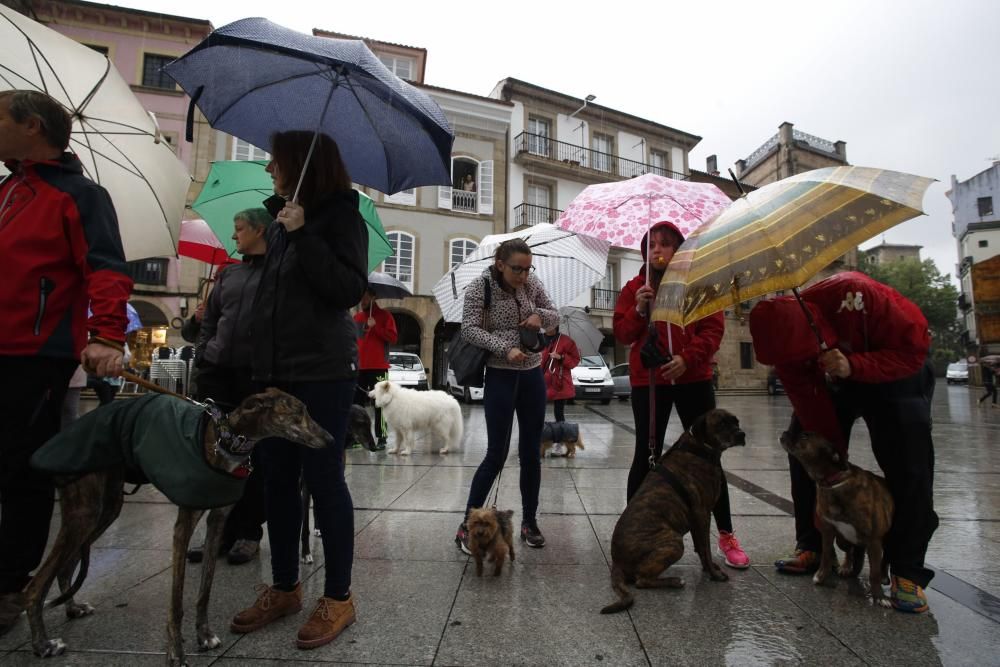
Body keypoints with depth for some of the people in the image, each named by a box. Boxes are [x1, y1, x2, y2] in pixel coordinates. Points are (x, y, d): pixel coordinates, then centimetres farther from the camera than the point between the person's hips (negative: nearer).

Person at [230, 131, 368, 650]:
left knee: (323, 477, -2)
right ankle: (284, 587, 28)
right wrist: (257, 361, 20)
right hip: (274, 370, 8)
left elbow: (350, 289, -16)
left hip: (322, 373, -8)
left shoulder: (339, 217, -4)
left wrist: (303, 235, -17)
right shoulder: (280, 224, 18)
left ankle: (339, 597, 13)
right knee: (278, 479, 12)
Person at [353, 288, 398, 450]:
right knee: (357, 402, 8)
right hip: (359, 367, 5)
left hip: (378, 367, -5)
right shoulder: (356, 317, 15)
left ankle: (381, 438, 2)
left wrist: (375, 327, -17)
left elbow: (393, 337, -8)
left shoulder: (384, 315, 0)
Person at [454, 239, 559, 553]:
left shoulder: (532, 285, 3)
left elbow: (555, 317, 13)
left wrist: (540, 315, -9)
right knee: (496, 453, -5)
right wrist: (505, 348, -25)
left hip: (532, 375, 5)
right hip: (500, 376, -5)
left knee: (532, 453, 8)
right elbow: (469, 329, -15)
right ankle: (467, 524, 10)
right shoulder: (479, 288, -9)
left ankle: (529, 522, 23)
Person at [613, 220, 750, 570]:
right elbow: (622, 334, 1)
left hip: (693, 380, 0)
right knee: (646, 455, 4)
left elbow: (713, 329, -1)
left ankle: (726, 535, 21)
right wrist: (639, 311, -17)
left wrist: (687, 358, -16)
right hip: (647, 381, 0)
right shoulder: (634, 288, 6)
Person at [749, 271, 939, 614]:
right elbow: (810, 404, -19)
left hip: (896, 370, -3)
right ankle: (812, 546, 14)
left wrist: (854, 366, -42)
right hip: (833, 380, 4)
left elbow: (914, 348, -28)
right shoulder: (785, 339, -25)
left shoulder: (854, 295, -39)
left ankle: (907, 571, -3)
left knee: (908, 463, -15)